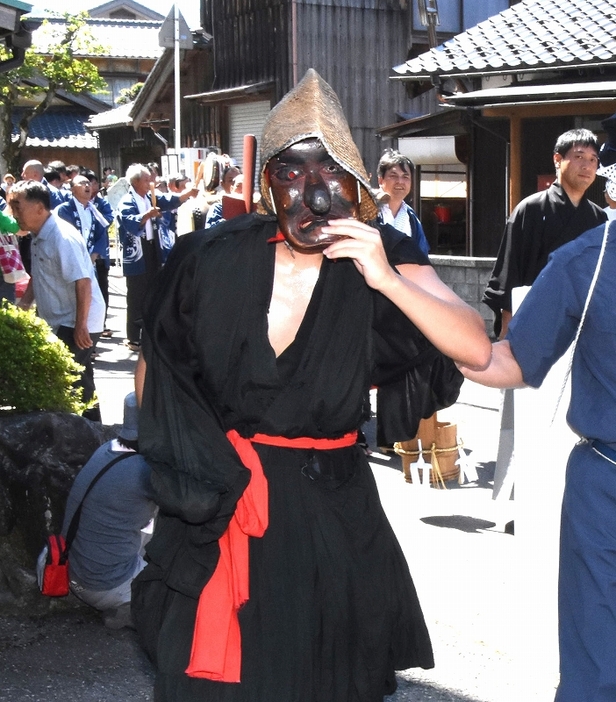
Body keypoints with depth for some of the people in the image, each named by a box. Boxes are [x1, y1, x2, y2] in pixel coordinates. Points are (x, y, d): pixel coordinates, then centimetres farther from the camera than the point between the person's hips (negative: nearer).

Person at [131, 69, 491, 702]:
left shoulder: (381, 256, -8)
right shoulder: (214, 260, -9)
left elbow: (476, 349, -20)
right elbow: (154, 369, 4)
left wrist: (387, 280, -31)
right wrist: (181, 461, 0)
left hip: (332, 506, 1)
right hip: (220, 507, -1)